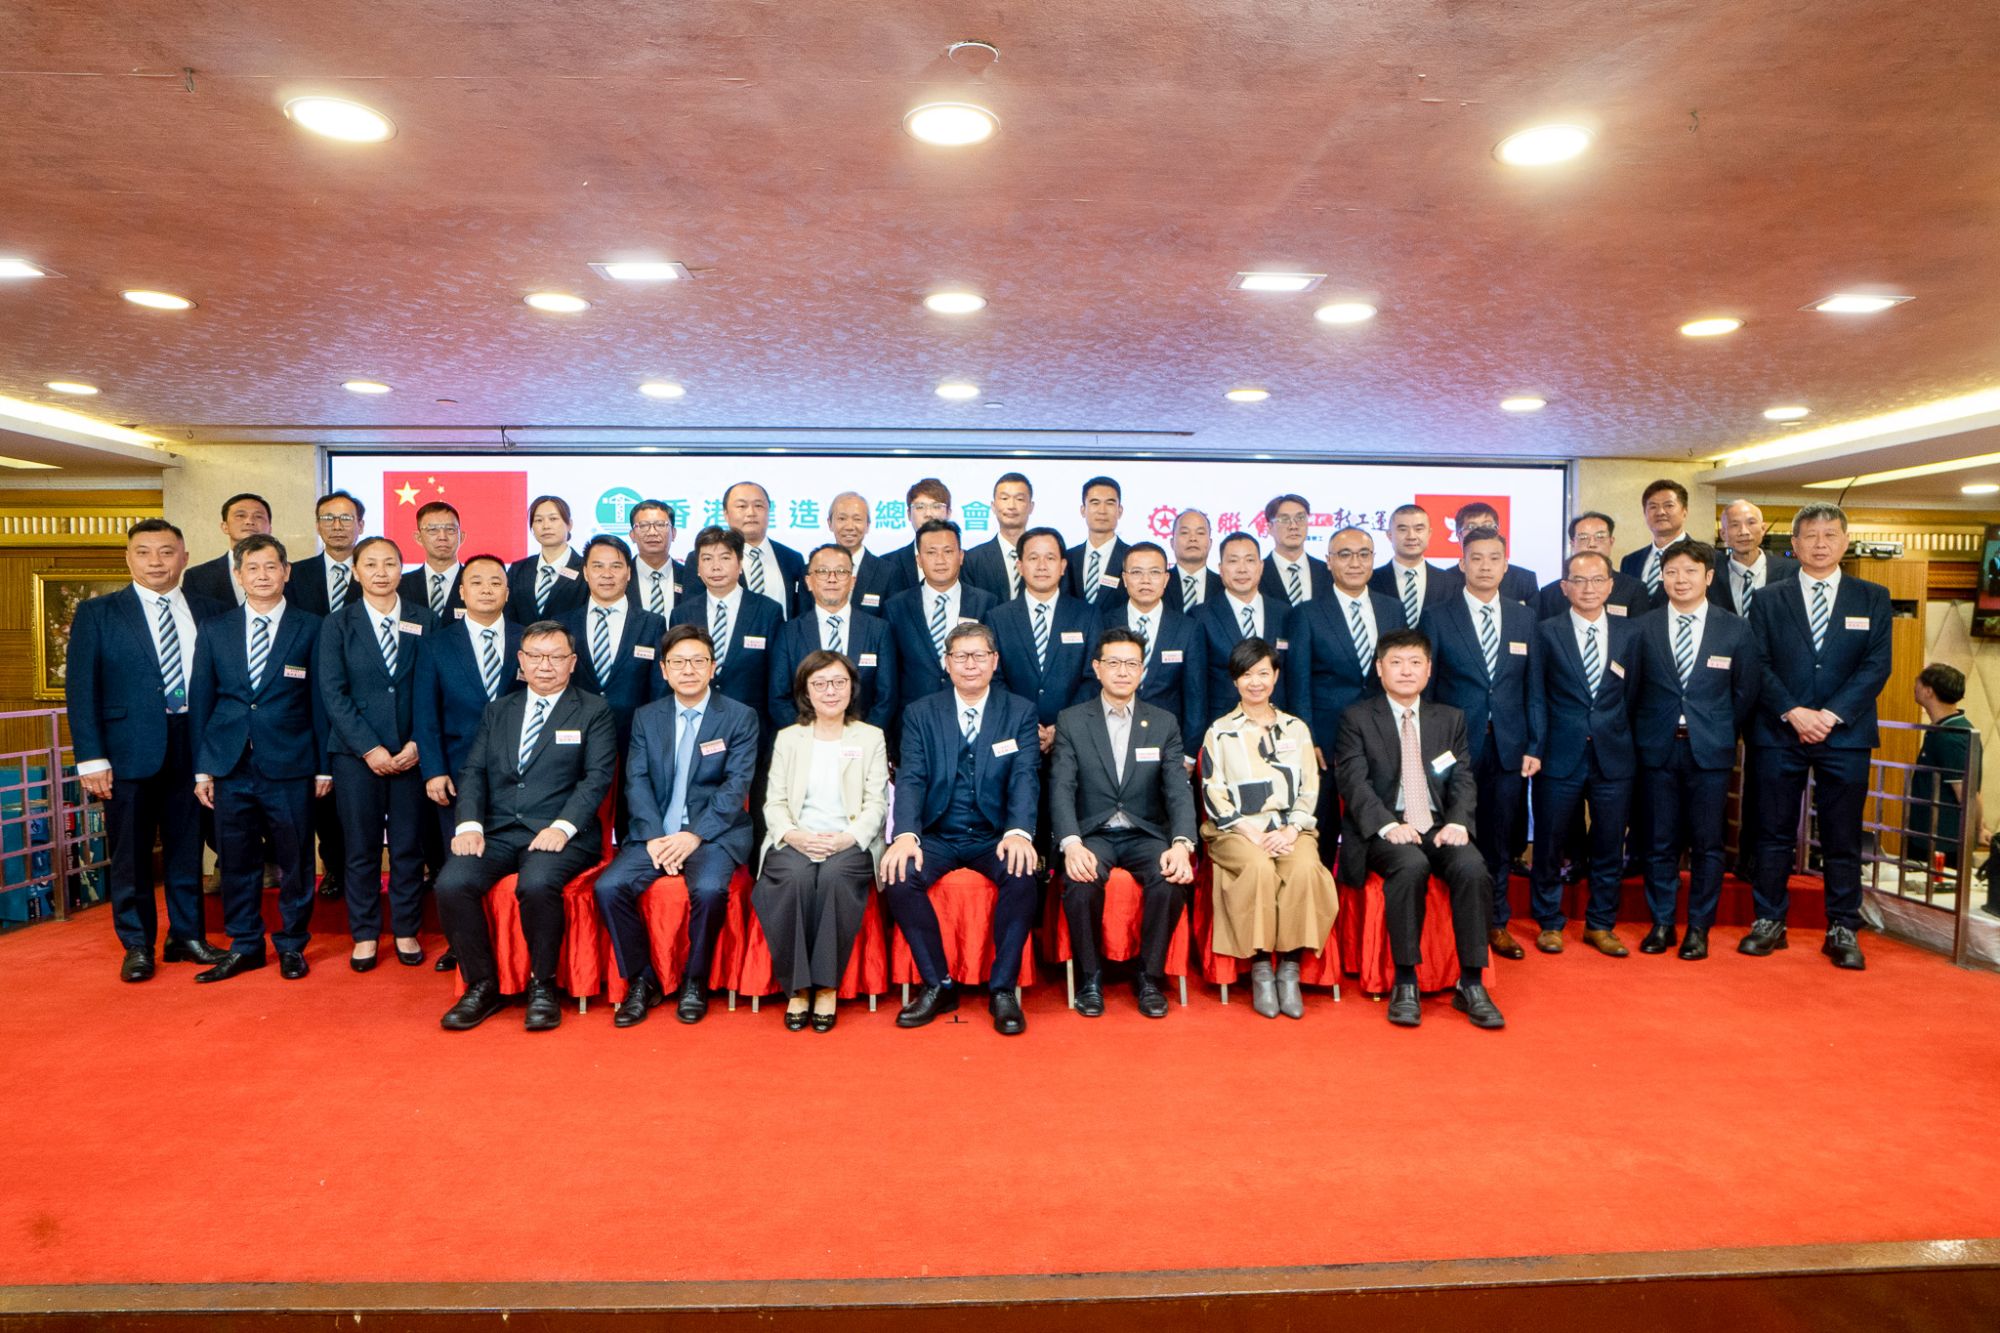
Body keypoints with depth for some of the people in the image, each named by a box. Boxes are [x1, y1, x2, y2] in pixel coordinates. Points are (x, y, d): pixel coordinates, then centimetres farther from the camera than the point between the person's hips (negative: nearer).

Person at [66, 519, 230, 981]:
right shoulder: (97, 613, 2)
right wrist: (90, 758, -9)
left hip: (194, 747, 2)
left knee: (188, 848, 11)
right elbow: (80, 688, -2)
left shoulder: (211, 613, 6)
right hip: (130, 749, -1)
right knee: (130, 853, 6)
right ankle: (137, 946, 19)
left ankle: (187, 936, 23)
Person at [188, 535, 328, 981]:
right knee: (236, 861, 9)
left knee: (295, 860, 5)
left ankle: (292, 945, 19)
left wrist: (324, 765, -1)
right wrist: (201, 768, 6)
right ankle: (244, 946, 23)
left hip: (290, 766, -2)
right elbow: (200, 701, 10)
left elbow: (320, 700, 1)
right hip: (230, 767, 3)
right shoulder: (213, 630, 9)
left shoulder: (309, 628, 2)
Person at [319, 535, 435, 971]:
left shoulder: (424, 621, 6)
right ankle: (365, 935, 17)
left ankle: (407, 932, 17)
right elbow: (333, 693, -2)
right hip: (355, 754, 0)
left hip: (410, 752, 1)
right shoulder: (337, 625, 5)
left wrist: (417, 743, -7)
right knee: (361, 848, 5)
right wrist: (370, 748, -11)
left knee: (409, 847, 5)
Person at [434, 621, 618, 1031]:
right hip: (497, 832, 4)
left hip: (561, 835, -4)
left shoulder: (593, 712, 7)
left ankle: (543, 985, -11)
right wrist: (469, 824, -6)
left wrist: (562, 826, -19)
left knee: (537, 883, -34)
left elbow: (597, 777, -4)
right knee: (451, 883, -23)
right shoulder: (497, 710, 20)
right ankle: (483, 985, -4)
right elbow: (473, 772, 12)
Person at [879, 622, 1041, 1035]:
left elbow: (1025, 778, -7)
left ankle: (1003, 989, -13)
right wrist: (906, 835, -23)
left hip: (995, 836, -1)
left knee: (1022, 874, -31)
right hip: (937, 835, 1)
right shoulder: (920, 713, 8)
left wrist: (1019, 833, -26)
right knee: (898, 875, -27)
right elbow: (911, 778, -4)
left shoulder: (1020, 712, 6)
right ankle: (938, 985, -9)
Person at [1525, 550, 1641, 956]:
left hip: (1613, 756, 2)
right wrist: (1535, 748, -8)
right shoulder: (1547, 632, -1)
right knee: (1549, 844, 7)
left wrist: (1621, 738, 2)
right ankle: (1549, 923, 22)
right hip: (1560, 756, -2)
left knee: (1610, 846, 9)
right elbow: (1536, 697, -2)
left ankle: (1600, 925, 25)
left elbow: (1632, 694, 8)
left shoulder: (1629, 632, 6)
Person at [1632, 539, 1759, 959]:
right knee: (1661, 841, 6)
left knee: (1706, 842, 6)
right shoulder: (1642, 628, 1)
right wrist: (1643, 735, 2)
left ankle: (1699, 927, 18)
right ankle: (1661, 923, 18)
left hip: (1711, 750, 0)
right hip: (1658, 748, 0)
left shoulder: (1736, 629, 1)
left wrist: (1723, 734, 5)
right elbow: (1631, 688, 5)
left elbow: (1746, 691, 6)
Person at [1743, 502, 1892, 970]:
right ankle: (1770, 921, 15)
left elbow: (1876, 666, -1)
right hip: (1779, 734, 0)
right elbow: (1758, 666, 0)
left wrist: (1832, 714, -12)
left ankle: (1842, 929, 16)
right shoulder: (1768, 600, 7)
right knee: (1773, 833, 5)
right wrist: (1793, 712, -13)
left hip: (1846, 734, 0)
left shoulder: (1873, 598, 8)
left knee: (1843, 838, 5)